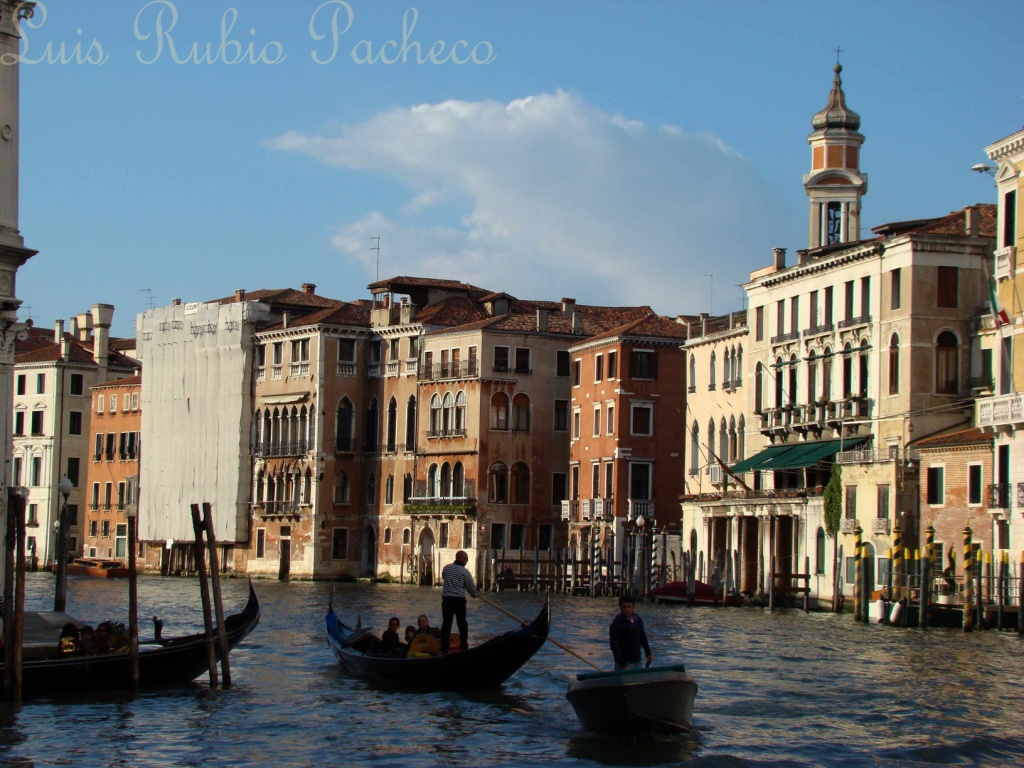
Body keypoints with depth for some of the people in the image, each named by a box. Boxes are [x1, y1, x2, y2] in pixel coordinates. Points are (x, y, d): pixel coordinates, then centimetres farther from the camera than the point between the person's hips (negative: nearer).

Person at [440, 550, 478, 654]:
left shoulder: (446, 568, 5)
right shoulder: (465, 571, -6)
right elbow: (471, 587, -1)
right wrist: (474, 594, 19)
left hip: (446, 598, 3)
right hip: (459, 599, -3)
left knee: (446, 623, 4)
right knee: (462, 623, 11)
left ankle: (444, 648, 0)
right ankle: (463, 646, 12)